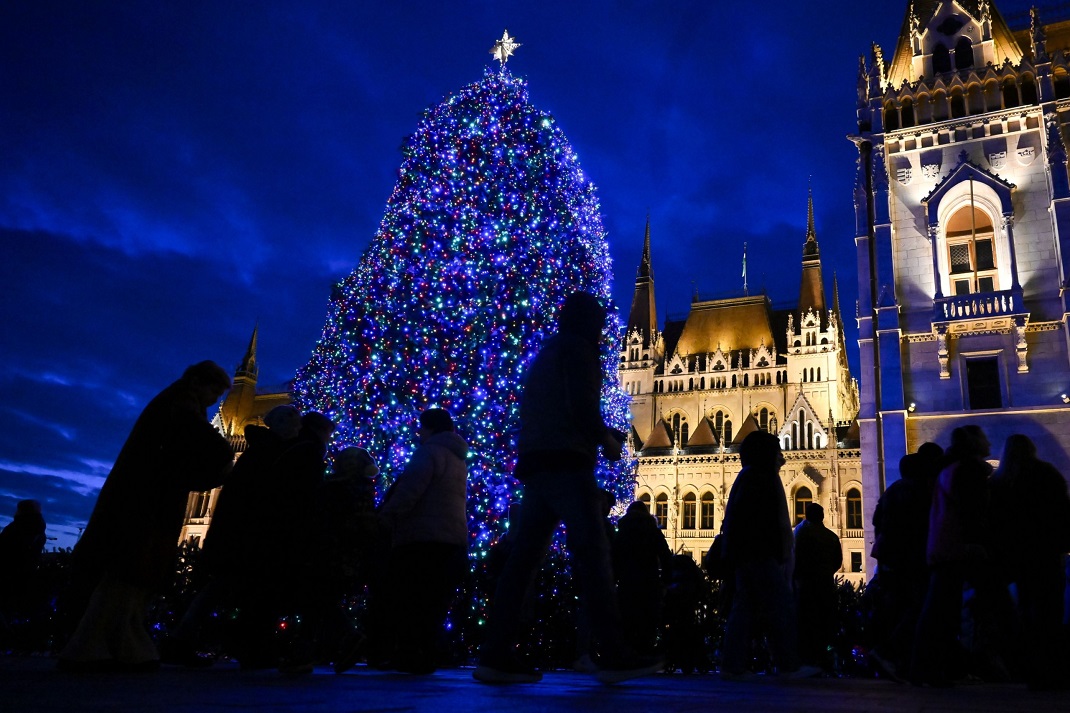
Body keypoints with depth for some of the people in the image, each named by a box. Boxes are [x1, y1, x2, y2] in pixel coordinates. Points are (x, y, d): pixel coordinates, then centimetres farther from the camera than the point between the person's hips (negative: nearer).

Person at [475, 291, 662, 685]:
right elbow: (582, 405, -15)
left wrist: (600, 435, 23)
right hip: (566, 464, -9)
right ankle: (613, 655, -11)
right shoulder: (579, 348, -1)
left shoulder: (545, 355, 27)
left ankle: (496, 654, -1)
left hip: (536, 464, 9)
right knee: (593, 552, -10)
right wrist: (606, 439, 2)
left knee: (524, 556, 3)